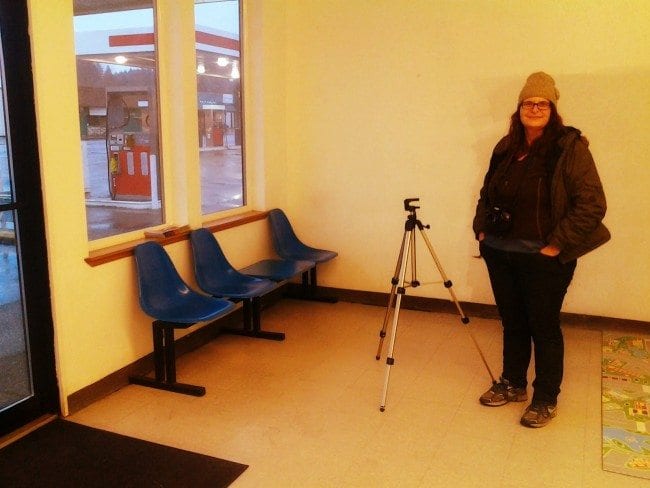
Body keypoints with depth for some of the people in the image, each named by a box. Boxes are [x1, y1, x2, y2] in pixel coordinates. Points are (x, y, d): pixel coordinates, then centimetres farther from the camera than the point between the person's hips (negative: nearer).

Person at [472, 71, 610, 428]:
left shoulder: (570, 148, -9)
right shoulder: (506, 148, 8)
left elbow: (593, 204, -14)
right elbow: (487, 194, 21)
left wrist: (557, 244, -16)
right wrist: (482, 228, 8)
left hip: (544, 258, -5)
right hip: (499, 253, 5)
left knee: (544, 327, 6)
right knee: (512, 322, 16)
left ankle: (546, 400, 22)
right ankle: (513, 384, 34)